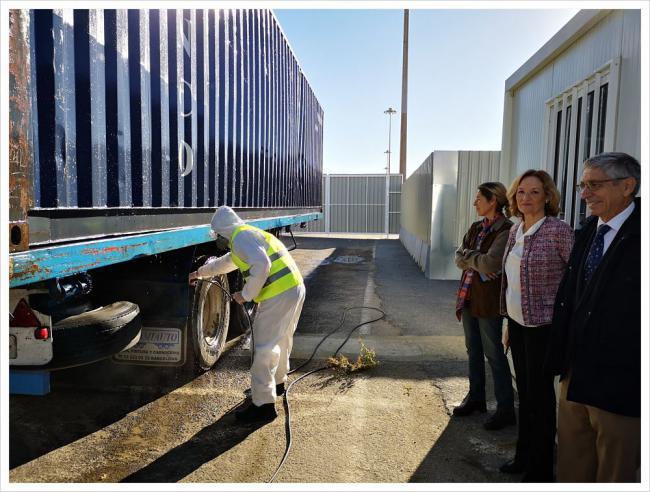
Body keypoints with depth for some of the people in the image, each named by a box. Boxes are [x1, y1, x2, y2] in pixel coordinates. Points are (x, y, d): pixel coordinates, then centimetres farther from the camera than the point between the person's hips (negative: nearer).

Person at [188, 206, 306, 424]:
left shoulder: (241, 236, -9)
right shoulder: (249, 235, 24)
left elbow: (261, 265, -25)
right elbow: (225, 262, 40)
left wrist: (246, 295, -14)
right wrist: (200, 272, 51)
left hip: (279, 295, -11)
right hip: (293, 289, 11)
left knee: (264, 349, -3)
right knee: (280, 340, 26)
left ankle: (264, 405, 4)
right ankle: (277, 382, 46)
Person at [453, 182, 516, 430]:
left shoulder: (506, 230, -14)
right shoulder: (476, 228, 11)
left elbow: (490, 262, -24)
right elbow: (459, 258, 6)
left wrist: (468, 255, -7)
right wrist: (478, 264, -12)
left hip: (489, 300, -7)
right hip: (468, 296, 8)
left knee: (493, 353, 0)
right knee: (474, 350, 16)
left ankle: (506, 409, 13)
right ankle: (476, 397, 31)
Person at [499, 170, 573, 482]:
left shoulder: (558, 230, -14)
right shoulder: (515, 231, 8)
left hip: (542, 325, -7)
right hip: (517, 322, 7)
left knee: (540, 394, 6)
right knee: (524, 391, 18)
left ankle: (540, 470, 24)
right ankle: (524, 455, 35)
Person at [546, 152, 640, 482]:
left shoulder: (638, 234, -16)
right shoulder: (587, 232, 6)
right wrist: (559, 357, 8)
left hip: (619, 382, -6)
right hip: (575, 374, 6)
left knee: (614, 473, 15)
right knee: (571, 467, 21)